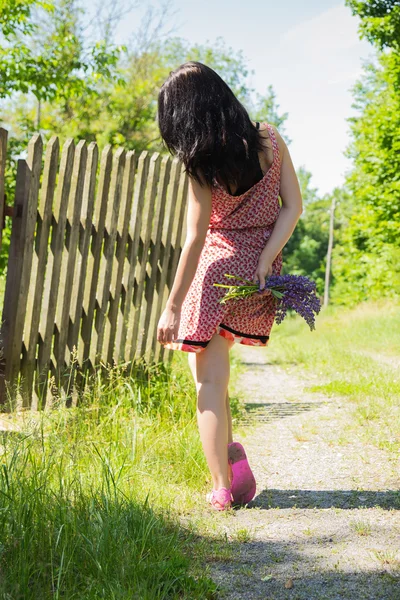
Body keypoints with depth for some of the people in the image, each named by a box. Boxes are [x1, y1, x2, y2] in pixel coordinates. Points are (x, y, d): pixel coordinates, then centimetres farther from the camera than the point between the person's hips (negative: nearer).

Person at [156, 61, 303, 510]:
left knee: (208, 379, 2)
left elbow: (195, 240, -16)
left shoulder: (203, 163, -15)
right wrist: (265, 263, -7)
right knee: (212, 365, 26)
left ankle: (222, 488, 1)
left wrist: (172, 307, -10)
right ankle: (231, 453, 20)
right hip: (260, 269, 6)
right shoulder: (269, 140, -2)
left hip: (219, 268, -6)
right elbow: (293, 206, -4)